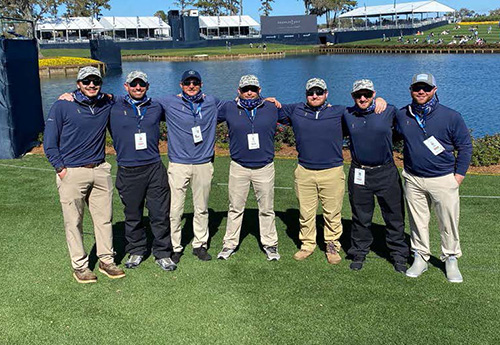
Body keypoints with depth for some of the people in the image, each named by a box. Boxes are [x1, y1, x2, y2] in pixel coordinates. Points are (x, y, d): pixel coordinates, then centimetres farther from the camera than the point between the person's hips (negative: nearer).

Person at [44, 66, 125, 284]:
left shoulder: (107, 105, 7)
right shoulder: (63, 107, -4)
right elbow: (49, 141, -2)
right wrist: (60, 169, -7)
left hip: (100, 170, 4)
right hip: (71, 173, -4)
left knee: (104, 218, 8)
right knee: (74, 222, 3)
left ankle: (106, 260, 22)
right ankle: (79, 265, 16)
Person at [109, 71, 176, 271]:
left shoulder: (156, 107, 10)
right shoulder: (114, 108, 3)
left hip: (154, 168, 1)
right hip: (128, 171, -1)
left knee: (161, 214, 1)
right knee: (132, 216, 10)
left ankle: (162, 253, 14)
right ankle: (136, 251, 27)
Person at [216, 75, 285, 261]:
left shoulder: (272, 108, 3)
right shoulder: (229, 108, 1)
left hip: (265, 167, 1)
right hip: (238, 167, 0)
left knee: (267, 209, 9)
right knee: (235, 208, 8)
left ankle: (270, 244, 22)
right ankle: (230, 244, 20)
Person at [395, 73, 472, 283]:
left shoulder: (451, 116, -6)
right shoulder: (401, 115, 2)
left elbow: (465, 146, 1)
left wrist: (459, 175, -3)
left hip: (443, 179, -2)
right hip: (413, 179, 2)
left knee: (448, 223, 6)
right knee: (417, 222, 11)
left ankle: (451, 260, 24)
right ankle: (420, 258, 25)